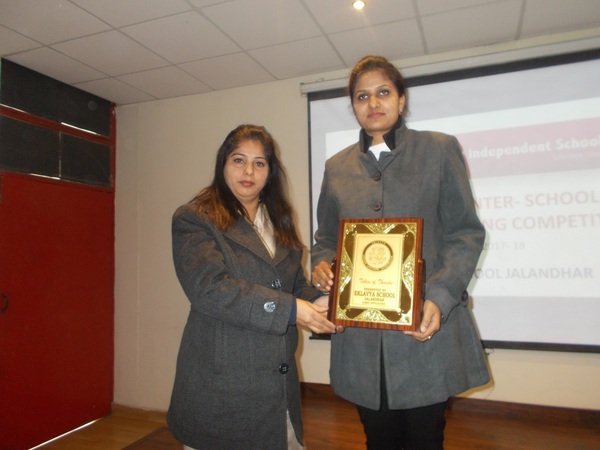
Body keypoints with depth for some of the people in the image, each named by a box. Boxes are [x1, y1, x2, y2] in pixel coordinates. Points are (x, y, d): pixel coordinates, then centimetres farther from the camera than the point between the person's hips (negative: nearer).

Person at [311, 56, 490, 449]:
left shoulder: (439, 150, 3)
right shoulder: (337, 167, 11)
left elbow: (467, 232, -1)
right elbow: (326, 238, 16)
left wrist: (440, 296, -15)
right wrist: (321, 266, -7)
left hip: (426, 328, -2)